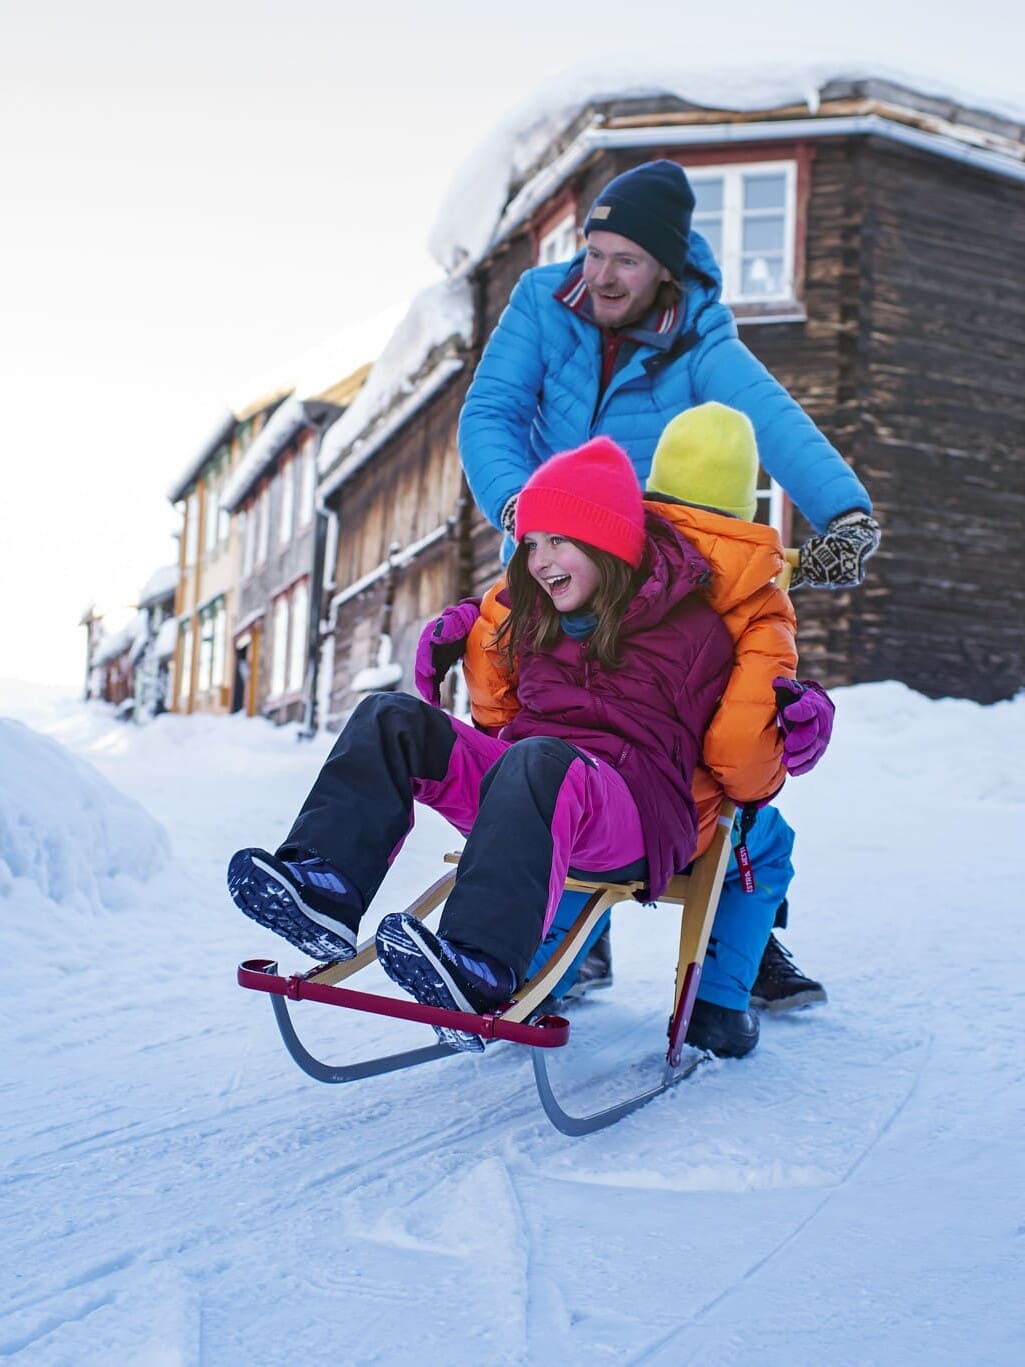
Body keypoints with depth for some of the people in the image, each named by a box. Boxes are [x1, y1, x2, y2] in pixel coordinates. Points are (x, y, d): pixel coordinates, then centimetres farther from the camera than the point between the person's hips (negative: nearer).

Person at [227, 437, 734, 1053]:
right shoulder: (539, 619, 20)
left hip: (638, 820, -7)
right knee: (392, 718, -8)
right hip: (526, 795, 7)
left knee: (538, 760, -39)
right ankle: (325, 889, -31)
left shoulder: (692, 627, 1)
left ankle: (480, 970, -57)